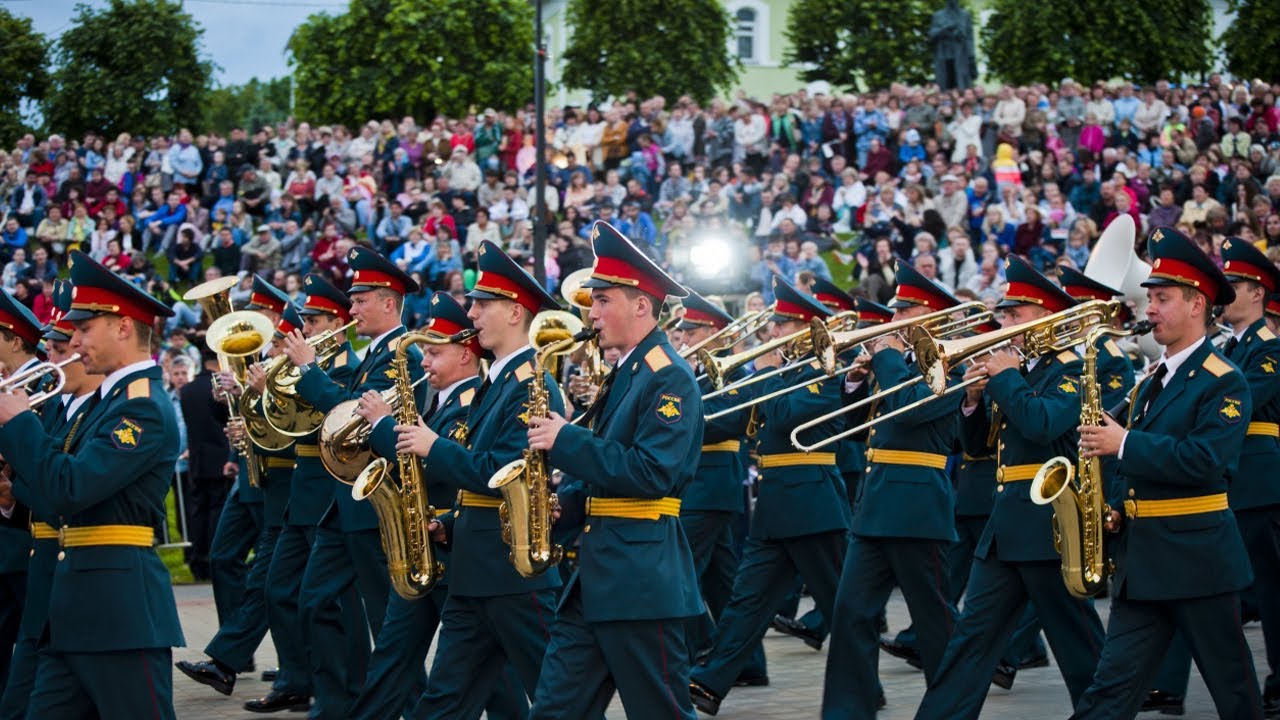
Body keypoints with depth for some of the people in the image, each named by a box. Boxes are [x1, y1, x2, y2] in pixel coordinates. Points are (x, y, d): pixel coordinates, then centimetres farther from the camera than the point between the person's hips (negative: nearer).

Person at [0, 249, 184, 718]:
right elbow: (56, 488, 19)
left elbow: (70, 489, -24)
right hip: (79, 607, 10)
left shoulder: (144, 408, -14)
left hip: (120, 604, -10)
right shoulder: (112, 399, 17)